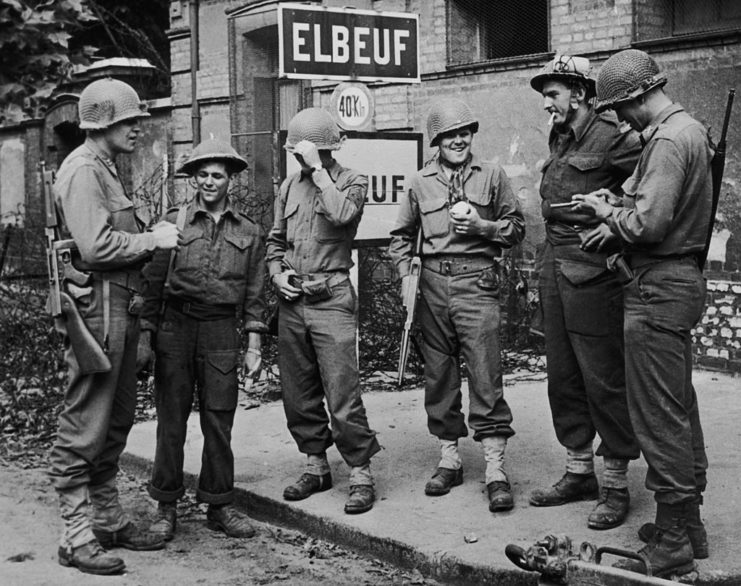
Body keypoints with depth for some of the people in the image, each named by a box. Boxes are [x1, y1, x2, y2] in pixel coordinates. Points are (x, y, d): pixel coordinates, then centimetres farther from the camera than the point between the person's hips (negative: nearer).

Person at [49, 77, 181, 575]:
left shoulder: (108, 170, 20)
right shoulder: (83, 170, -12)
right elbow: (96, 246, -22)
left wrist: (150, 239, 8)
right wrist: (153, 239, -12)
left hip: (120, 310, 11)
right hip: (96, 309, -11)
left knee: (116, 422, 15)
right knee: (84, 429, -5)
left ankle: (109, 519, 25)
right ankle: (78, 537, 1)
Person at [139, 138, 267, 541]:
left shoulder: (249, 232, 9)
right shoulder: (174, 222, 4)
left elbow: (254, 295, 10)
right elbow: (152, 282, 3)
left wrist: (253, 347, 5)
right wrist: (144, 337, -2)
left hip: (222, 330, 1)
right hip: (175, 327, -1)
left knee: (219, 422, 4)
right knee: (171, 420, 3)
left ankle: (219, 506, 15)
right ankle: (166, 507, 13)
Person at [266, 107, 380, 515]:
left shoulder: (351, 181, -1)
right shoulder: (290, 186, 14)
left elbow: (342, 214, -24)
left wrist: (318, 169, -17)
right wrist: (277, 273, 4)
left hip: (331, 300, -6)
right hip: (291, 301, 6)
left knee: (343, 395, -9)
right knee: (298, 394, 11)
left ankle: (360, 474, 1)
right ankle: (316, 466, 25)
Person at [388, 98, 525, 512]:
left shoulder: (492, 175, 6)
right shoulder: (421, 183, 12)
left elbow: (517, 228, 8)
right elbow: (402, 236, 20)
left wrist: (482, 226, -9)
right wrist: (406, 274, 5)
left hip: (477, 281, -3)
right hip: (433, 284, 3)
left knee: (486, 376, -8)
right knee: (439, 375, 8)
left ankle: (496, 469, -4)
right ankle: (450, 458, 20)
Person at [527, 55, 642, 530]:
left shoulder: (612, 138, -11)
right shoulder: (558, 140, 16)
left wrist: (617, 225, -18)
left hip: (594, 272, -9)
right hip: (554, 271, 9)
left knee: (605, 379, -2)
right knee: (563, 378, 13)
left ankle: (616, 484, 8)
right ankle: (579, 472, 25)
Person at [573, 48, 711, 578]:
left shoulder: (668, 141, -17)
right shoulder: (689, 128, 14)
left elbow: (648, 223, -24)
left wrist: (607, 212, -7)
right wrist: (614, 221, 10)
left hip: (659, 289, -11)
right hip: (680, 280, 11)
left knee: (659, 416, -4)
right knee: (679, 408, 17)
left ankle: (672, 545, 3)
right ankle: (688, 523, 28)